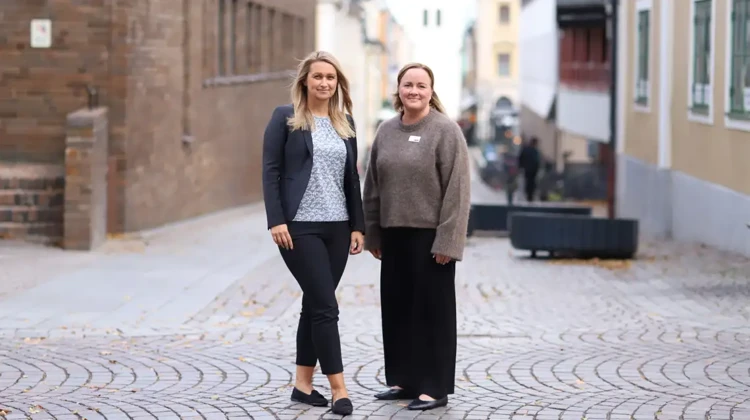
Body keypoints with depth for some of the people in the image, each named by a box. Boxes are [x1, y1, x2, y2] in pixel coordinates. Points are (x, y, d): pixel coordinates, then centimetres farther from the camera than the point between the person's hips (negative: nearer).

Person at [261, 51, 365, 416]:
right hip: (299, 226, -5)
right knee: (326, 306, -8)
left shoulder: (345, 122, 12)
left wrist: (357, 225, 9)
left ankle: (303, 384, 18)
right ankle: (339, 389, -5)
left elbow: (352, 177, 14)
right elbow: (270, 171, -5)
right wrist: (276, 221, -14)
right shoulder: (285, 118, -2)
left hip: (337, 226, 5)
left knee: (315, 304, 10)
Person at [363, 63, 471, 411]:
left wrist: (447, 241, -17)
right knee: (397, 308, 10)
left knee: (432, 310, 0)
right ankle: (402, 380, 22)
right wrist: (372, 234, 10)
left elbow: (457, 189, -12)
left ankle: (434, 388, 6)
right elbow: (373, 186, 14)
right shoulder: (386, 131, 9)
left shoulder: (446, 131, -7)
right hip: (394, 235, 6)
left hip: (430, 236, -5)